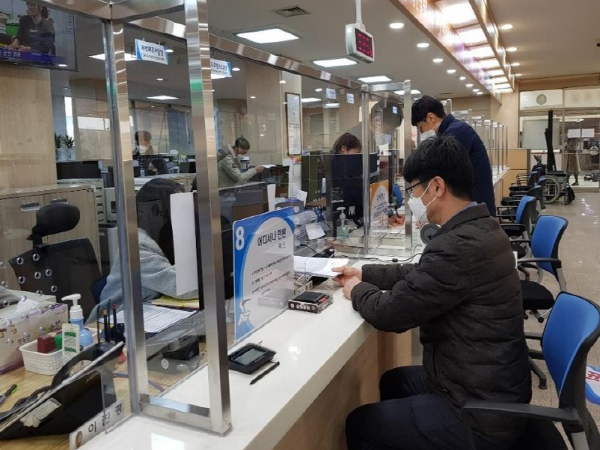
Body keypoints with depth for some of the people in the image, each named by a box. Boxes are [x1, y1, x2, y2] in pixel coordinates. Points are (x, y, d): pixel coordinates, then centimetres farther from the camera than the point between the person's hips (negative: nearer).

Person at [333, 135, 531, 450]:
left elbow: (390, 313, -24)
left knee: (358, 424, 7)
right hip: (494, 384, 9)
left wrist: (358, 291, -4)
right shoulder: (479, 228, 2)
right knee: (392, 381, 26)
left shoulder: (459, 246, -31)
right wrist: (364, 273, 14)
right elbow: (422, 273, 15)